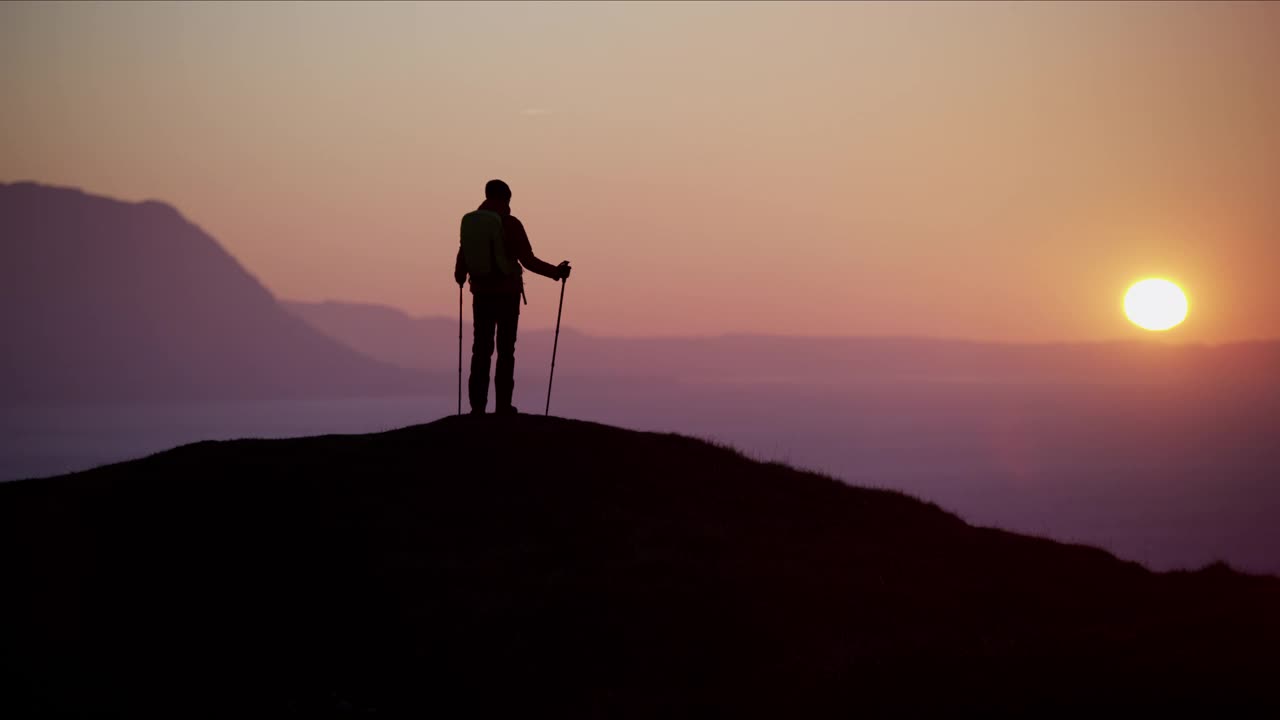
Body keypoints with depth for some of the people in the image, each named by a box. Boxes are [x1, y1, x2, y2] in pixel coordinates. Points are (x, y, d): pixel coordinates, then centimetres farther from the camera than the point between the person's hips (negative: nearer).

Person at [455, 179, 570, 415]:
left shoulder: (469, 222, 2)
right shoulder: (510, 223, -11)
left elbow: (463, 257, 7)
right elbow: (528, 261, -13)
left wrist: (460, 277, 29)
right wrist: (556, 272, 0)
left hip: (481, 294, 4)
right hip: (507, 294, -4)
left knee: (481, 350, 8)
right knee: (505, 350, 2)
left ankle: (477, 405, 5)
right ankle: (502, 406, 0)